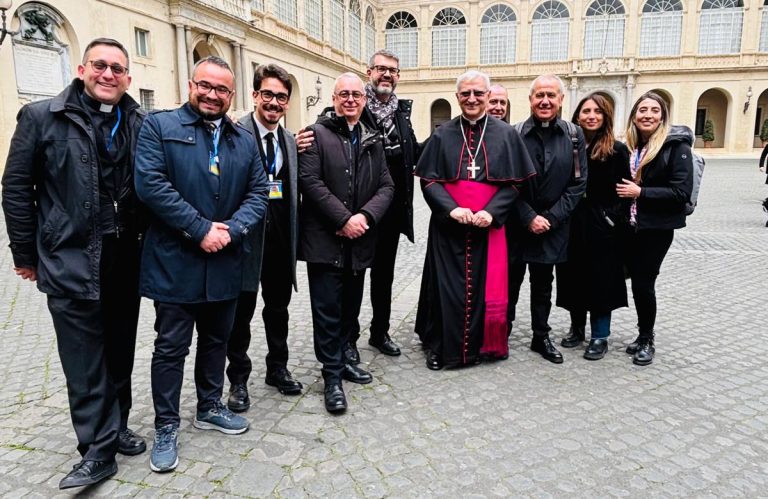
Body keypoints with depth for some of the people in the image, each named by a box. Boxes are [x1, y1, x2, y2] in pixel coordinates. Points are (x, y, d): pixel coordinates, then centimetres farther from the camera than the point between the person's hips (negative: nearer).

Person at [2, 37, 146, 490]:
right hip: (71, 261, -3)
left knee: (120, 352, 14)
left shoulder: (142, 125, 5)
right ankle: (98, 449, 15)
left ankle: (116, 427, 32)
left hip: (126, 260, 3)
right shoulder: (42, 117, -1)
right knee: (84, 360, 3)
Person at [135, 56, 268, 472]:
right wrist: (201, 230, -18)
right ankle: (166, 428, 21)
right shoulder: (159, 126, -3)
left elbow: (258, 192, 5)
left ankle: (210, 408, 37)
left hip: (224, 263, 5)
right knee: (171, 347, 6)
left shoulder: (245, 140, 11)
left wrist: (231, 231, -13)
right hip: (174, 262, -4)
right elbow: (150, 184, -15)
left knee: (216, 340, 18)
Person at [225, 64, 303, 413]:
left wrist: (294, 239, 8)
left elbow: (293, 191, 13)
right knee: (241, 312, 8)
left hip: (281, 240, 6)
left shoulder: (290, 141, 10)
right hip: (246, 238, -5)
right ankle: (238, 380, 25)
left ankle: (278, 369, 35)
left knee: (278, 308, 18)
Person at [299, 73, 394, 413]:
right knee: (328, 310, 1)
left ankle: (342, 359, 32)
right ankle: (332, 376, 12)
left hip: (359, 240, 5)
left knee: (351, 307, 15)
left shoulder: (373, 140, 13)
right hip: (325, 240, -5)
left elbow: (386, 186, 7)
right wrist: (344, 219, -16)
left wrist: (365, 216, -11)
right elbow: (310, 182, -11)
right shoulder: (317, 134, -2)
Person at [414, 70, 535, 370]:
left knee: (484, 285, 5)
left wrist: (491, 212, -15)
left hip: (488, 226, 0)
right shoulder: (442, 135, 5)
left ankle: (481, 345, 23)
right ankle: (441, 348, 16)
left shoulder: (506, 135, 4)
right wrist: (451, 209, -16)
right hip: (448, 226, 0)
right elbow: (429, 180, 0)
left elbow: (513, 183, 1)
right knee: (446, 286, 2)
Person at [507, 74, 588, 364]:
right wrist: (529, 217, -12)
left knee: (543, 284, 14)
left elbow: (578, 183, 0)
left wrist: (550, 218, -9)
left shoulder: (574, 136, 2)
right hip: (516, 224, -2)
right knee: (510, 281, 5)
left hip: (552, 227, 2)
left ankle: (541, 337, 27)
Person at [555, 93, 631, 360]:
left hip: (602, 227, -3)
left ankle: (600, 336, 16)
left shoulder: (617, 150, -3)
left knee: (601, 279, 4)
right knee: (573, 277, 11)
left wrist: (615, 221, -11)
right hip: (572, 225, 3)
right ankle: (577, 328, 27)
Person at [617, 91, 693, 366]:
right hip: (630, 227, 5)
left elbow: (682, 192, -15)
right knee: (638, 281, 9)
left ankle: (647, 340, 17)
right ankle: (644, 335, 26)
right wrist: (622, 192, 0)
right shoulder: (629, 147, 8)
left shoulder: (676, 146, -8)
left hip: (656, 228, -5)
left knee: (643, 283, -3)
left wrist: (640, 192, -17)